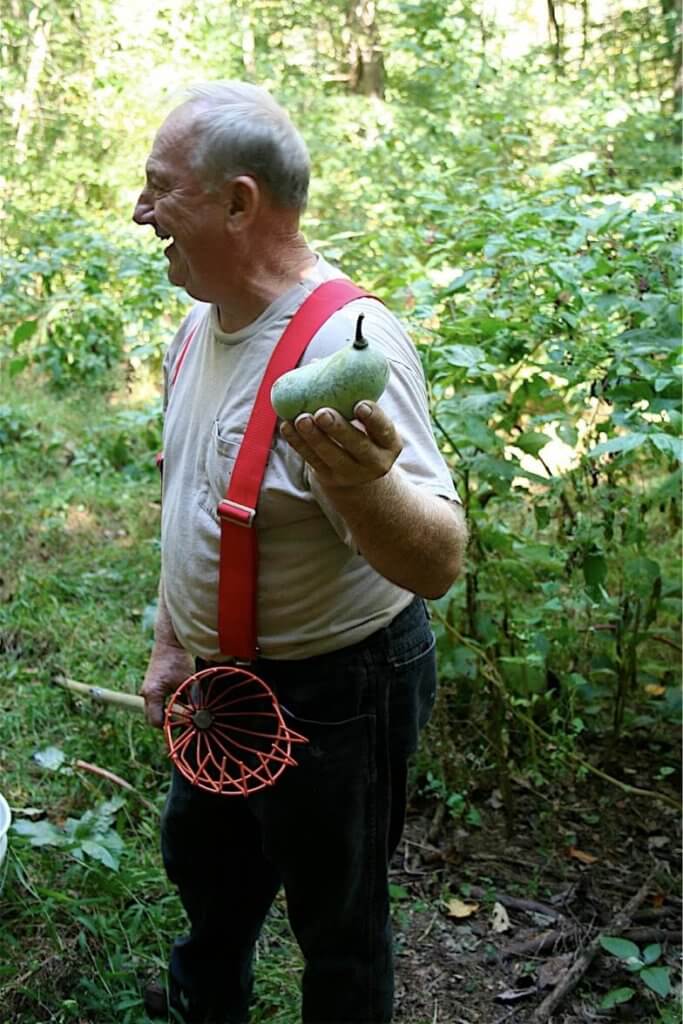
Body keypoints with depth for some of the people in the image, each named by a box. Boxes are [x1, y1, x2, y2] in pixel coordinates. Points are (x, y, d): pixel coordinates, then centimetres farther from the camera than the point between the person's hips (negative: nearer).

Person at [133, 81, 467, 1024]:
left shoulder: (344, 343, -28)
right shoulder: (200, 327, 0)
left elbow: (438, 564, -34)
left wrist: (362, 487, -54)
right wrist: (170, 645, 12)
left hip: (333, 697, -9)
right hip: (220, 682, 9)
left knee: (338, 926, 14)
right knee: (202, 861, 30)